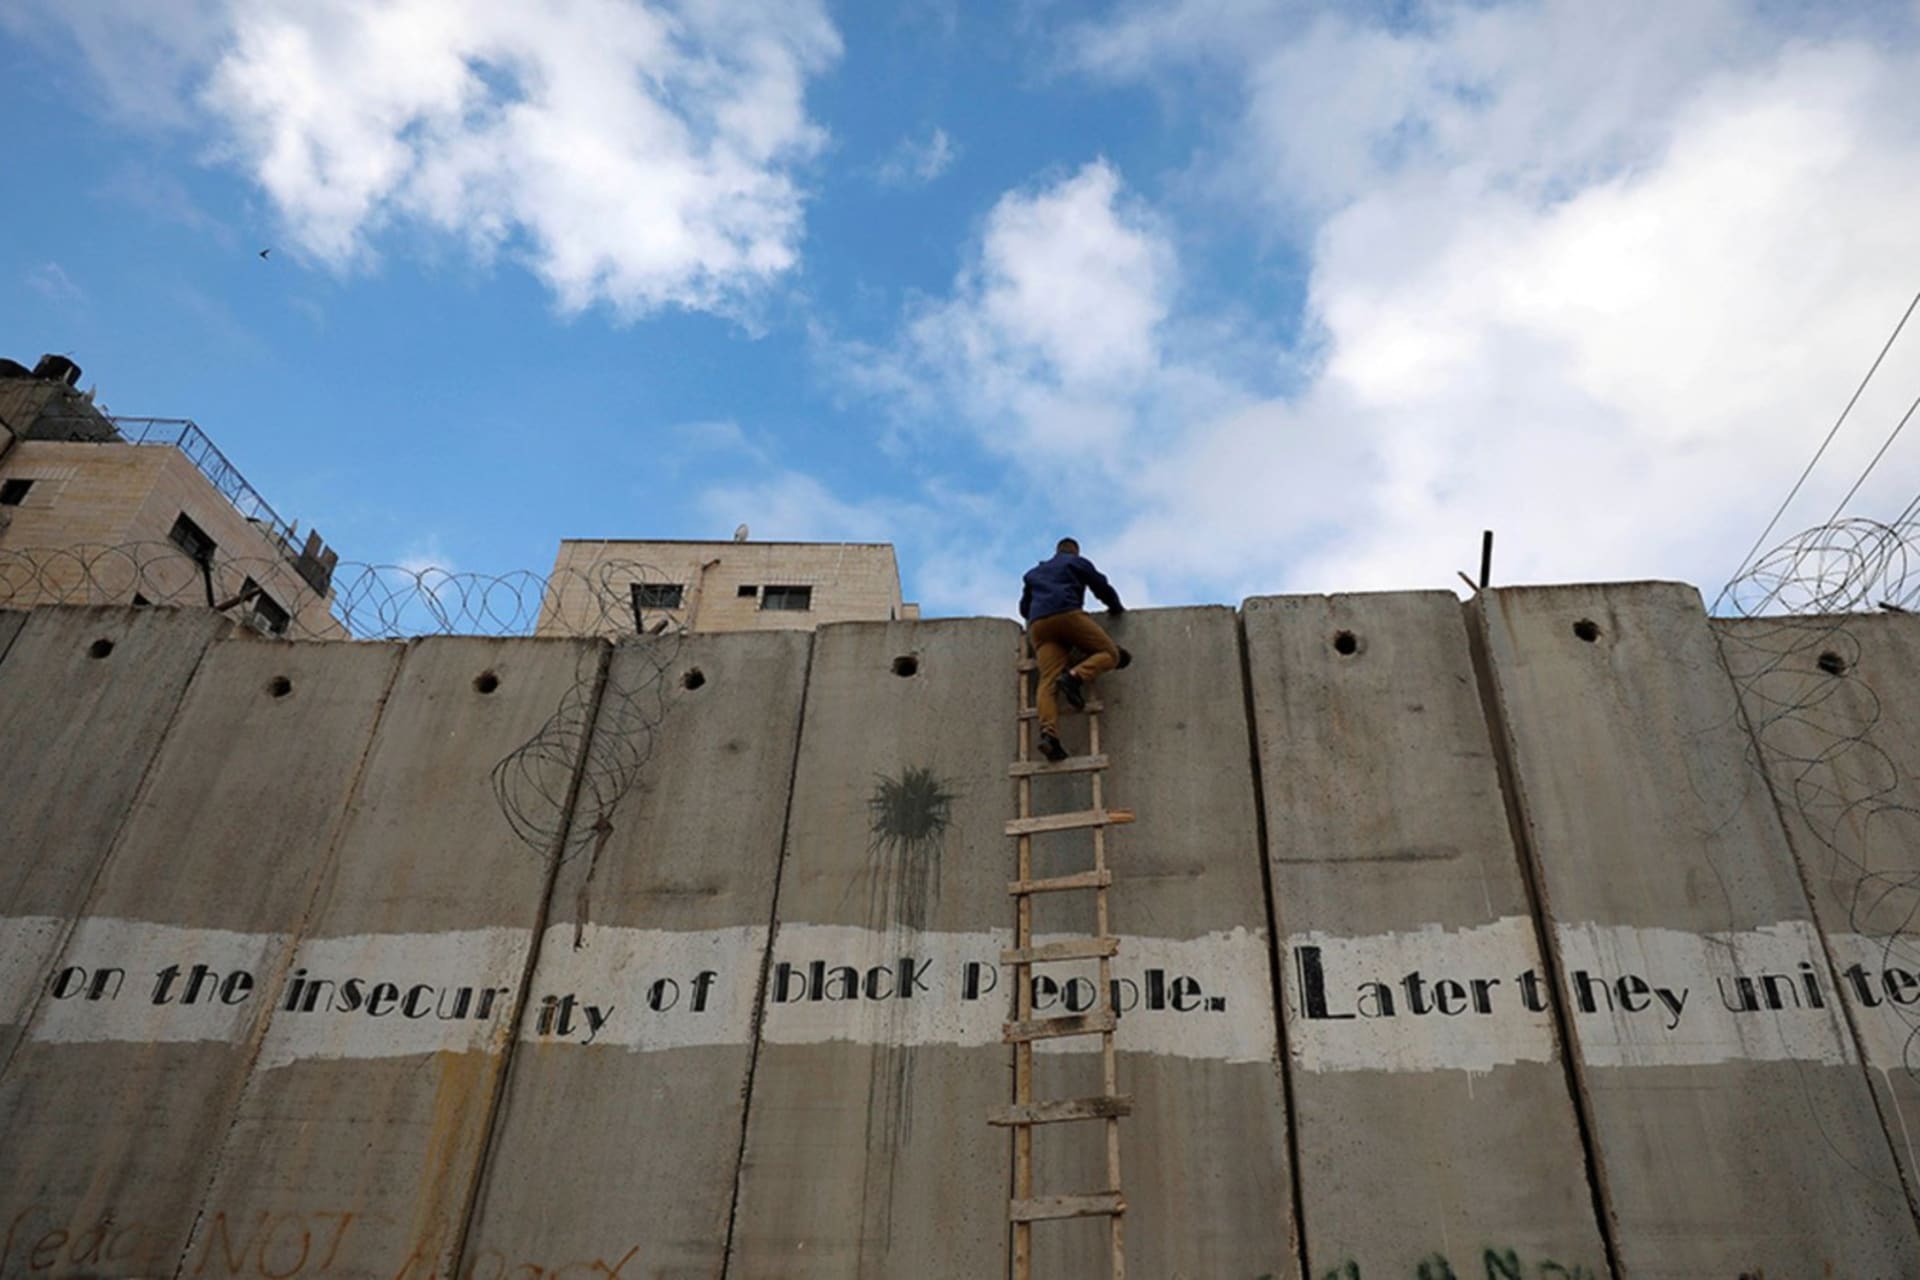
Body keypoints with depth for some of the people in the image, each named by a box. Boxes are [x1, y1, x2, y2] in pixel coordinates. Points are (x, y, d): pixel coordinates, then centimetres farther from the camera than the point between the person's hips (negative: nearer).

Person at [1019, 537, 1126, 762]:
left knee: (1048, 680, -11)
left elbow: (1024, 608, 36)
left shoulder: (1033, 573, 36)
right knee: (1110, 652, 4)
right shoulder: (1078, 562, 23)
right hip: (1068, 614, -4)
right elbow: (1103, 588, 19)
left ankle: (1048, 732, -34)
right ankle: (1076, 676, -26)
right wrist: (1117, 608, 36)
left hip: (1038, 624, 4)